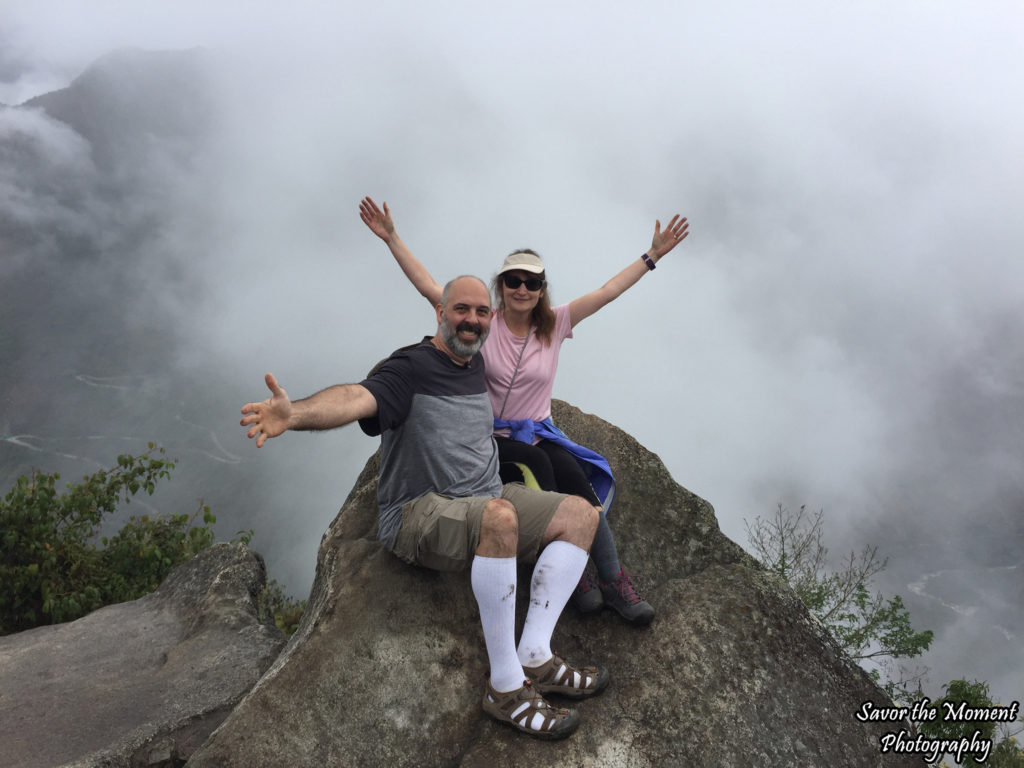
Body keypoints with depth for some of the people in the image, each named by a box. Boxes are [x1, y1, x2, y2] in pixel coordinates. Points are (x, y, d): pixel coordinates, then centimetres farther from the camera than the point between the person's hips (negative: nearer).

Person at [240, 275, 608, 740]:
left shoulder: (478, 366, 13)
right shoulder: (411, 367, -9)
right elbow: (357, 397, -29)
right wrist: (295, 414, -46)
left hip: (485, 502, 8)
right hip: (420, 515, -8)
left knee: (579, 514, -3)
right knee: (499, 515, -38)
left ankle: (534, 657, -11)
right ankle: (505, 686, -28)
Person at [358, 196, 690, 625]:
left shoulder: (555, 325, 3)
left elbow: (607, 291, 0)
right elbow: (428, 286, -9)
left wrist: (653, 255, -3)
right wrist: (392, 238, -15)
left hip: (539, 433, 2)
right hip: (490, 437, -2)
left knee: (574, 477, -27)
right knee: (538, 464, -33)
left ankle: (613, 580, -21)